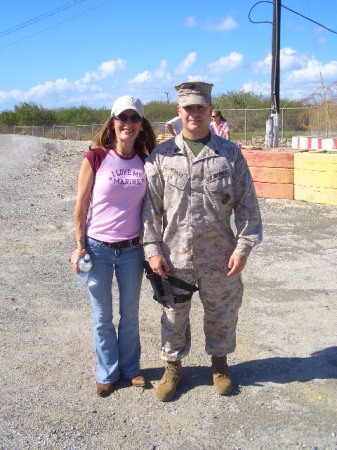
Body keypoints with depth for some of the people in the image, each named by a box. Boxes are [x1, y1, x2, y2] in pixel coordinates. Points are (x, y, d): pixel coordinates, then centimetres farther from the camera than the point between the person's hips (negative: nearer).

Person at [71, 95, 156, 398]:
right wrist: (80, 246, -5)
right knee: (102, 318, 12)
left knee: (130, 314, 15)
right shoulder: (95, 158, -10)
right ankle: (107, 372, 31)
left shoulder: (146, 161, -2)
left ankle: (130, 367, 35)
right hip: (98, 248, -2)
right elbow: (81, 206, -4)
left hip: (132, 249, 2)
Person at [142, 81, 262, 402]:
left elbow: (247, 204, 1)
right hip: (174, 254, 0)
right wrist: (153, 249, -5)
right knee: (174, 314, 13)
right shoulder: (161, 156, 0)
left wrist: (243, 246, -5)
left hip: (219, 255, 0)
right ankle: (173, 365, 35)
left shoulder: (230, 153, 0)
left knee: (221, 312, 15)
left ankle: (219, 361, 40)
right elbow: (151, 206, 1)